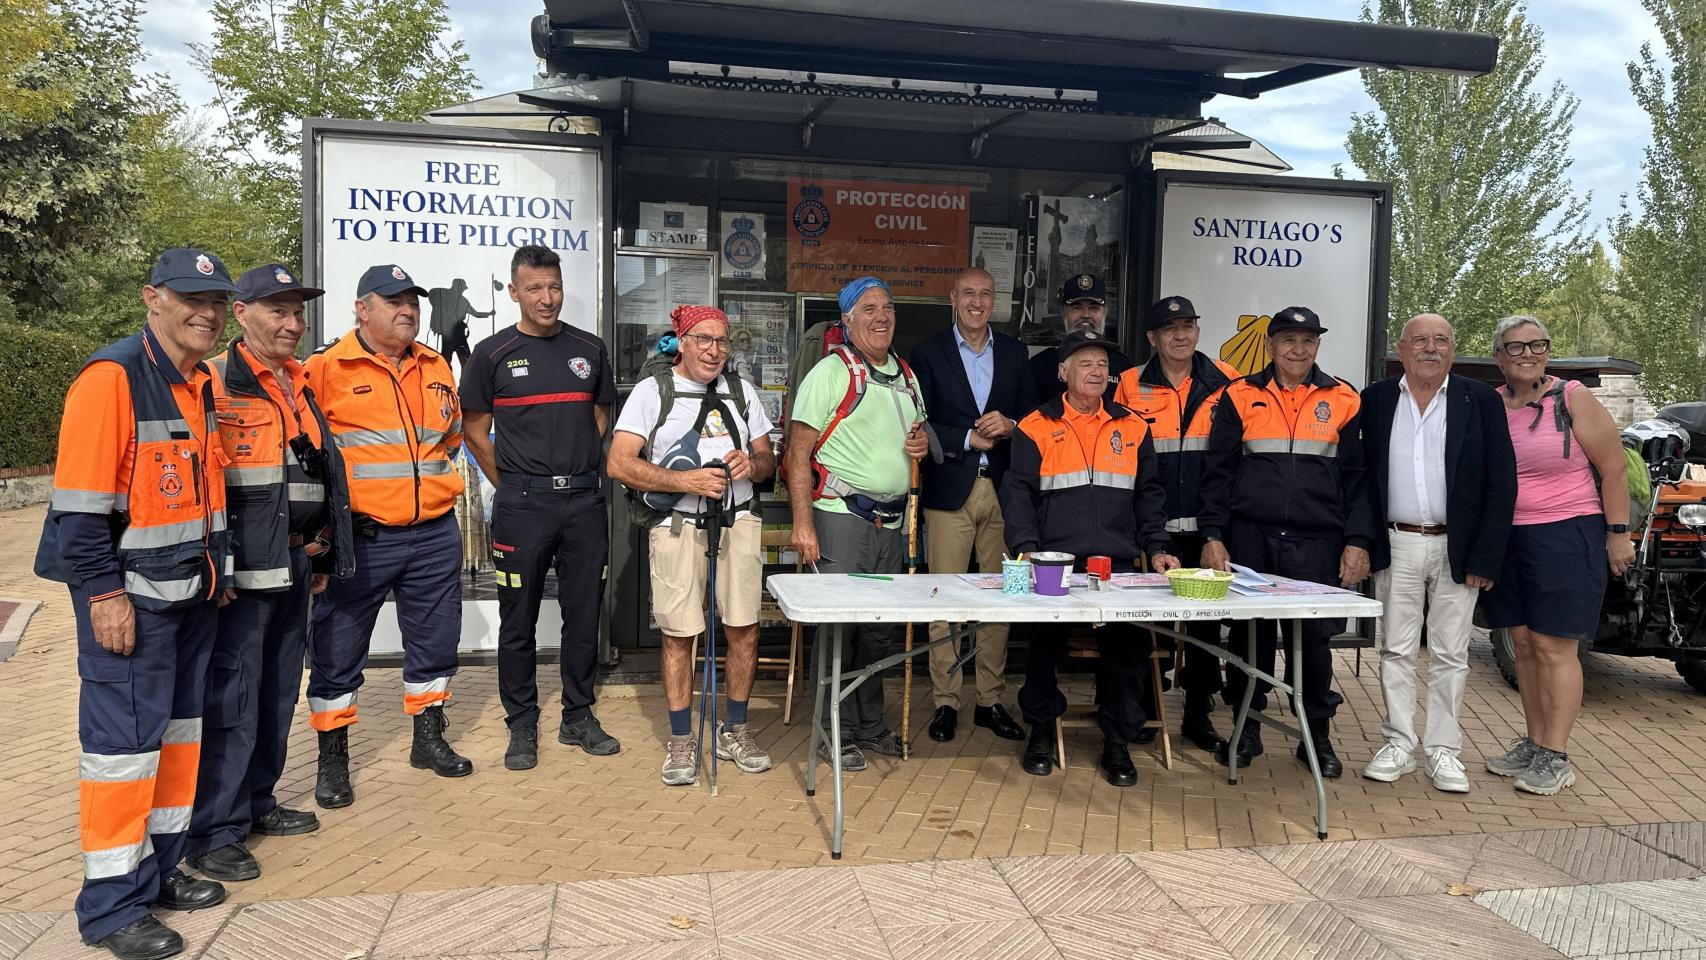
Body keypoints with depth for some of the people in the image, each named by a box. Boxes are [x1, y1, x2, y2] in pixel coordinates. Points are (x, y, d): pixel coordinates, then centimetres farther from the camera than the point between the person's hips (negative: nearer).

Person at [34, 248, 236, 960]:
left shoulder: (203, 383, 11)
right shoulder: (112, 377, -15)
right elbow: (80, 500, -18)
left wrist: (216, 573, 18)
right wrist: (104, 593, -19)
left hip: (191, 592, 9)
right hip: (130, 595, -8)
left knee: (178, 726, 15)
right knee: (125, 736, -2)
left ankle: (158, 869, 30)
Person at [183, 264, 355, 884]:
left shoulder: (301, 386, 15)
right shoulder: (215, 383, -9)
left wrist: (321, 555, 22)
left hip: (296, 562, 8)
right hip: (243, 569, -8)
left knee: (278, 691, 16)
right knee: (231, 698, -4)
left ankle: (256, 802, 30)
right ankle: (213, 833, 6)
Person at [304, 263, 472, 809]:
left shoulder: (436, 369, 12)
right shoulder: (326, 369, -5)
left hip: (434, 535, 5)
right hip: (360, 539, -4)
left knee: (435, 641, 14)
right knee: (337, 650, 4)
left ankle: (429, 739, 31)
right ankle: (332, 758, 19)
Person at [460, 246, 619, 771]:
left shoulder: (590, 349, 8)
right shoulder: (494, 353, 0)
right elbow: (475, 431, 5)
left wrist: (581, 473, 9)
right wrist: (513, 486, 2)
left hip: (584, 498, 3)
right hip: (522, 504, -2)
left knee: (584, 615, 8)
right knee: (518, 621, 5)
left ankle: (578, 717, 23)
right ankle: (522, 726, 18)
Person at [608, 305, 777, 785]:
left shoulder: (741, 390, 15)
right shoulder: (652, 391, 2)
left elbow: (768, 459, 18)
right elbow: (619, 463, -8)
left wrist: (752, 463, -6)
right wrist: (686, 481, -17)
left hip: (739, 523, 4)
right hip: (678, 526, -3)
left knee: (744, 630, 4)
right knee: (679, 634, 1)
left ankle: (734, 731, 22)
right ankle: (682, 741, 15)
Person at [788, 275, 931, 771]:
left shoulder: (905, 375, 15)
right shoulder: (830, 372, -6)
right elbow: (799, 451, -11)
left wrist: (923, 442, 5)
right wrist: (803, 523, -18)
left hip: (890, 521, 7)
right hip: (841, 518, -7)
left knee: (880, 627, 13)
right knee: (837, 624, -4)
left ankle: (870, 725, 26)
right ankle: (838, 733, 8)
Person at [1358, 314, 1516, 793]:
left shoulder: (1480, 400, 0)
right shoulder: (1376, 399, 4)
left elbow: (1501, 481, -2)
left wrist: (1484, 557, -8)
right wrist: (1362, 544, -2)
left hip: (1457, 549, -1)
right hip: (1396, 546, 1)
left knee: (1449, 655, 6)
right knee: (1396, 650, 7)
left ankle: (1443, 749, 16)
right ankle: (1399, 744, 17)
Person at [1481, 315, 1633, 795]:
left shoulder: (1573, 399, -5)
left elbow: (1615, 468, -3)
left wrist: (1618, 533, -6)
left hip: (1566, 537, -5)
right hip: (1507, 539, 5)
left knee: (1555, 647, -5)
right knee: (1524, 644, 10)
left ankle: (1555, 757, 2)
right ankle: (1533, 743, 19)